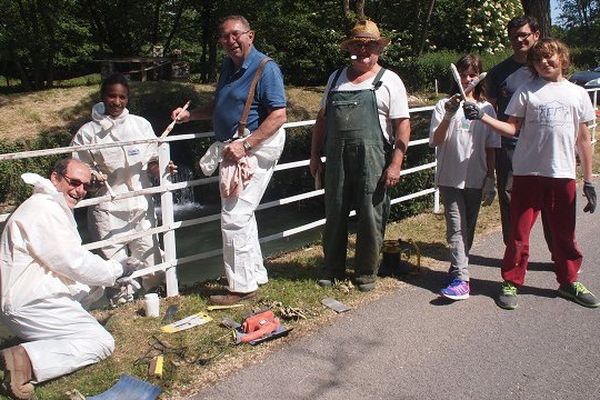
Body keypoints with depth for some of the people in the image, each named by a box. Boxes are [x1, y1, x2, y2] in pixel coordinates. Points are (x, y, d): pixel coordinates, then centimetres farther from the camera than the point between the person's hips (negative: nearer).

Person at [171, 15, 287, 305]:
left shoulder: (265, 68, -13)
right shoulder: (229, 66, 14)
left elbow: (279, 116, -20)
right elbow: (217, 106, 25)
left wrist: (244, 145, -25)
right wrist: (189, 114, 8)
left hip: (255, 147, -10)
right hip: (234, 148, 10)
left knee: (235, 216, -10)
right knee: (242, 215, 16)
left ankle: (242, 286, 2)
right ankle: (255, 274, 30)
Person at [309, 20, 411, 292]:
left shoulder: (389, 81, 1)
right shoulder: (336, 78, 15)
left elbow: (402, 126, -4)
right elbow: (322, 119, 19)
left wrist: (395, 164, -12)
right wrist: (315, 154, 13)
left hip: (372, 160, -4)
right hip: (336, 159, 4)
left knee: (370, 218, 3)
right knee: (334, 215, 10)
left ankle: (366, 273, 20)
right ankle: (333, 269, 26)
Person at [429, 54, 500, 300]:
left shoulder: (486, 109, 8)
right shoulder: (444, 106, 1)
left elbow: (491, 147, 8)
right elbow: (435, 141, -9)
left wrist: (490, 180, 4)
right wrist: (448, 117, -24)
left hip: (475, 178, 3)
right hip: (450, 177, -3)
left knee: (468, 228, 10)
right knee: (456, 227, -10)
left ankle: (458, 268, 25)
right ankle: (461, 279, -13)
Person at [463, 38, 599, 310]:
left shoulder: (577, 94, 9)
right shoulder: (526, 92, 3)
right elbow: (512, 129, -1)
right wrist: (482, 117, -16)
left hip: (563, 175, 2)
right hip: (527, 173, -2)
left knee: (565, 233, 12)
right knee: (519, 231, 3)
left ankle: (569, 282, 29)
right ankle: (511, 283, 16)